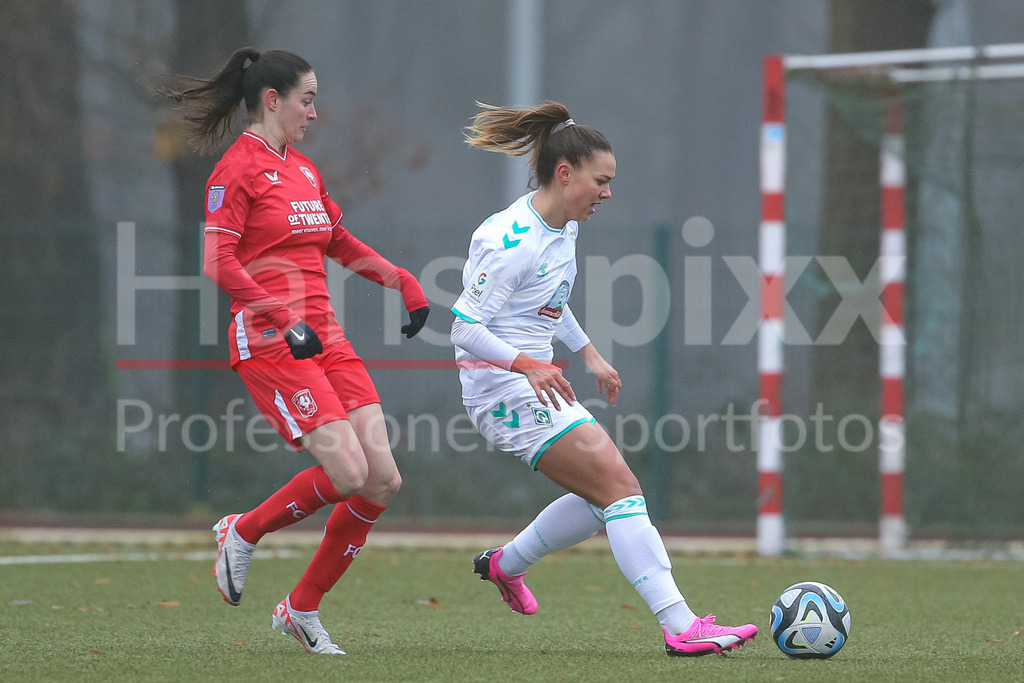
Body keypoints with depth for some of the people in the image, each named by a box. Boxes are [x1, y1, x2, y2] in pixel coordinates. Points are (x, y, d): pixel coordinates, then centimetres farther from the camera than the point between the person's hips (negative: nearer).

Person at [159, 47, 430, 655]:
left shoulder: (304, 170, 18)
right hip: (269, 342, -8)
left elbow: (342, 244, 33)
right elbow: (219, 264, -17)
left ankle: (303, 608, 10)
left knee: (383, 479, -3)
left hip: (324, 337, 8)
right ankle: (243, 533, 7)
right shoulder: (237, 170, -7)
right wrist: (286, 321, -26)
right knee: (348, 472, -19)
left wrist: (404, 281, 23)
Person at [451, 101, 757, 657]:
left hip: (536, 384, 10)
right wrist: (528, 365, -36)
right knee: (620, 488, -17)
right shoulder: (513, 241, -21)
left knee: (603, 497, 14)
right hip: (504, 389, -10)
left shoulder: (563, 227, 8)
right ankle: (680, 627, -23)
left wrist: (587, 353, 20)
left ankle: (504, 564, 33)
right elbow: (466, 329, -23)